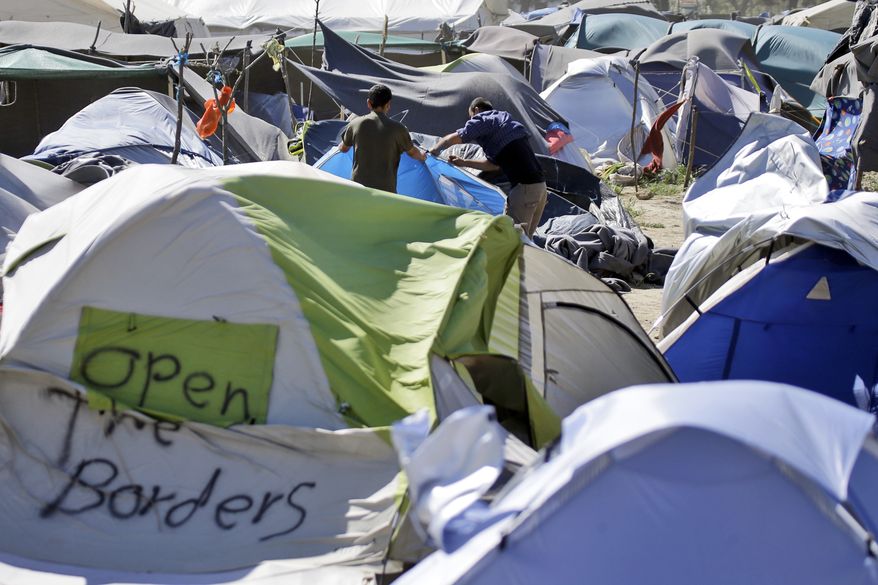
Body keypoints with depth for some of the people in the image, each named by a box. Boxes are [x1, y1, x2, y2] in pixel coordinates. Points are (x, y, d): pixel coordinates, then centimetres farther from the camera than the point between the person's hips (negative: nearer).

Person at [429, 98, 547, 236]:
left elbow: (454, 139, -10)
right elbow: (495, 164, 29)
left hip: (524, 187, -9)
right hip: (540, 183, 9)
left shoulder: (484, 120, -1)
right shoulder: (504, 122, 26)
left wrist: (435, 150, 9)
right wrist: (464, 163, 33)